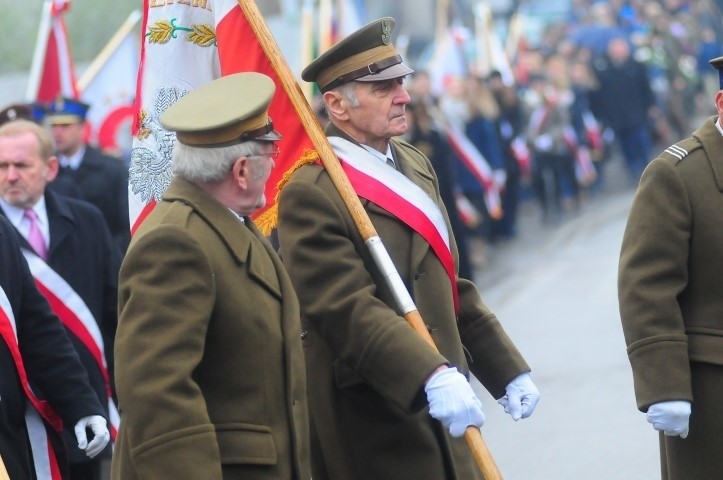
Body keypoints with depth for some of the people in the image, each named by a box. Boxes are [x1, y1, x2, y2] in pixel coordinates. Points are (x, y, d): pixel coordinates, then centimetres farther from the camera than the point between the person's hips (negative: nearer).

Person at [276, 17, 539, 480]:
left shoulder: (415, 164, 11)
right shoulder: (310, 193, -16)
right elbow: (349, 309, -26)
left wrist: (508, 370, 14)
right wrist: (432, 377, -36)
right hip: (374, 435, -8)